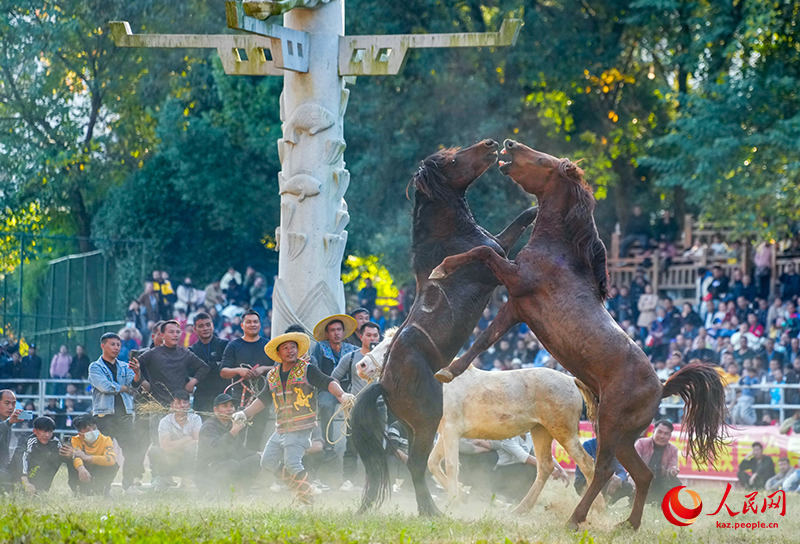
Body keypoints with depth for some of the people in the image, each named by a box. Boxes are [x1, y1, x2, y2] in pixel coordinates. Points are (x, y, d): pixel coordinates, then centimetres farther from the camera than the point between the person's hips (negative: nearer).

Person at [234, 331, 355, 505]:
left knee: (292, 464, -17)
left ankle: (307, 498, -1)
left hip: (300, 429, -7)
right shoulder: (272, 376, 13)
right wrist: (245, 413, 17)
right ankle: (298, 489, 19)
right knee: (267, 462, 9)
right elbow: (263, 399, 23)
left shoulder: (307, 370, -4)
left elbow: (328, 383, -16)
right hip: (280, 430, 7)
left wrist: (341, 395, -33)